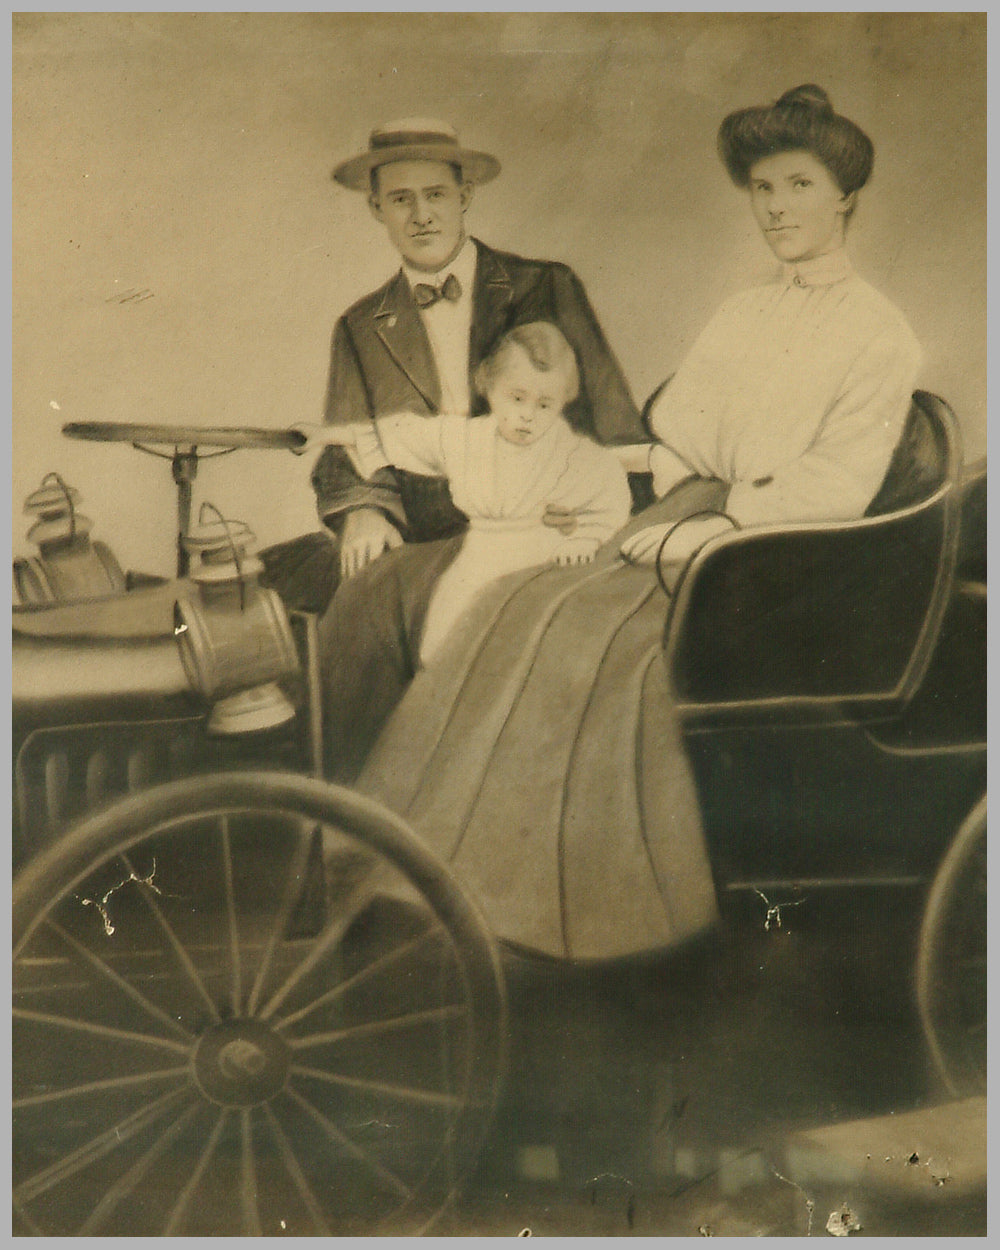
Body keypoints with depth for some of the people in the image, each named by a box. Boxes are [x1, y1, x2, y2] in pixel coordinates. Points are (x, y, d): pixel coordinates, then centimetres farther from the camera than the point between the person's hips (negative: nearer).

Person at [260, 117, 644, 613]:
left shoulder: (547, 288, 9)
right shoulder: (360, 330, 16)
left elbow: (614, 425, 7)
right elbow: (346, 448, 12)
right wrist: (362, 511, -11)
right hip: (419, 543, 3)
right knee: (270, 577, -21)